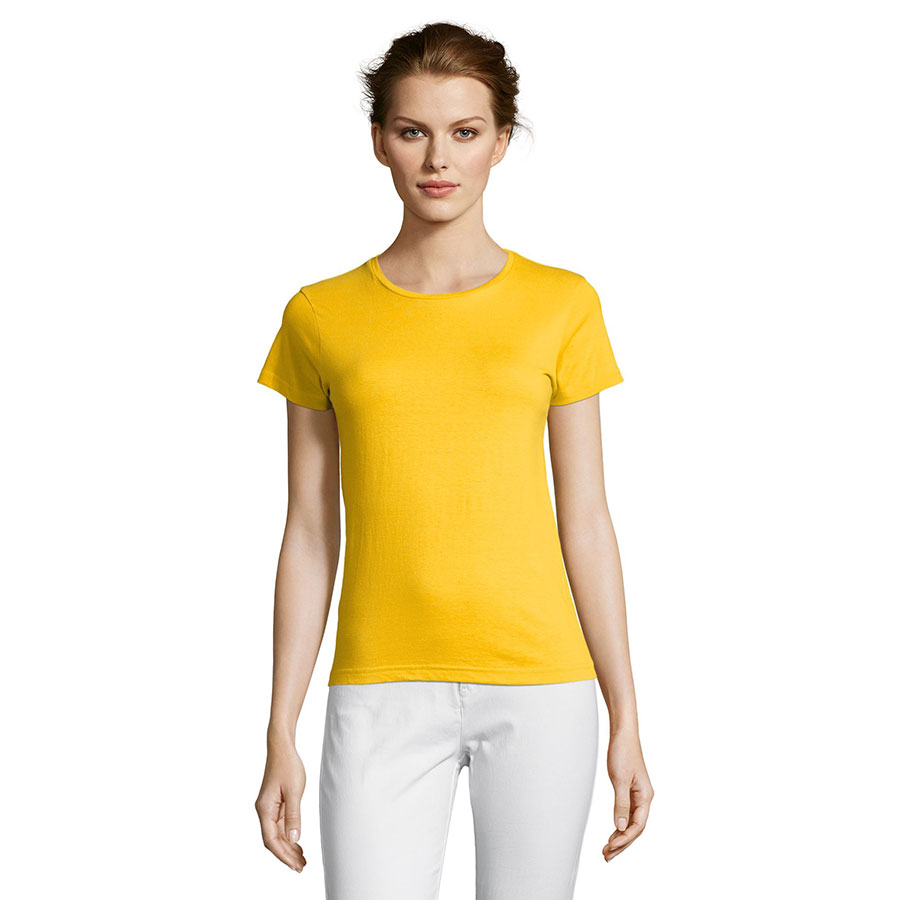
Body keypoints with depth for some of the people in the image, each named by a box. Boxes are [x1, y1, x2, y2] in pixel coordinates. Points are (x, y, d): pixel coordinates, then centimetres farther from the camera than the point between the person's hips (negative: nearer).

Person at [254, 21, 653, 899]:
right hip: (383, 694, 0)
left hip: (540, 691, 0)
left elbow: (586, 522, 5)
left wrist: (625, 717, 4)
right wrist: (281, 735, 4)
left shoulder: (562, 306, 3)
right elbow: (310, 535, 6)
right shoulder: (320, 317, 4)